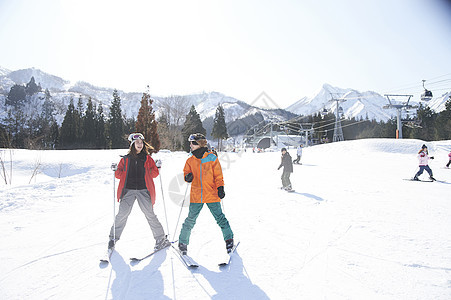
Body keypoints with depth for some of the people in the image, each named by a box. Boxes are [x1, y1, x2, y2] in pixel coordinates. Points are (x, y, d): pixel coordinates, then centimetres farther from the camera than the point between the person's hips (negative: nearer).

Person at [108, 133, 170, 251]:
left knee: (150, 215, -3)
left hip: (143, 190, -1)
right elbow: (120, 175, 14)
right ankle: (113, 238, 16)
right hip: (128, 190, 1)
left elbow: (153, 174, 10)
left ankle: (161, 239, 7)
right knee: (122, 214, -5)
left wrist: (157, 167, -6)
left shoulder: (147, 158, 9)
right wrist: (116, 170, -5)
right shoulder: (125, 159, 9)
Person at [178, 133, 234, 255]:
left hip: (211, 195, -2)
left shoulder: (212, 158, -2)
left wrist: (220, 187, -10)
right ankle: (183, 242, 19)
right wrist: (187, 177, -9)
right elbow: (186, 173, 14)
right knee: (190, 220, 4)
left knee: (220, 217, 2)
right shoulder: (190, 160, 7)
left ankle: (229, 239, 19)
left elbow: (218, 175, 1)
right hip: (196, 196, 2)